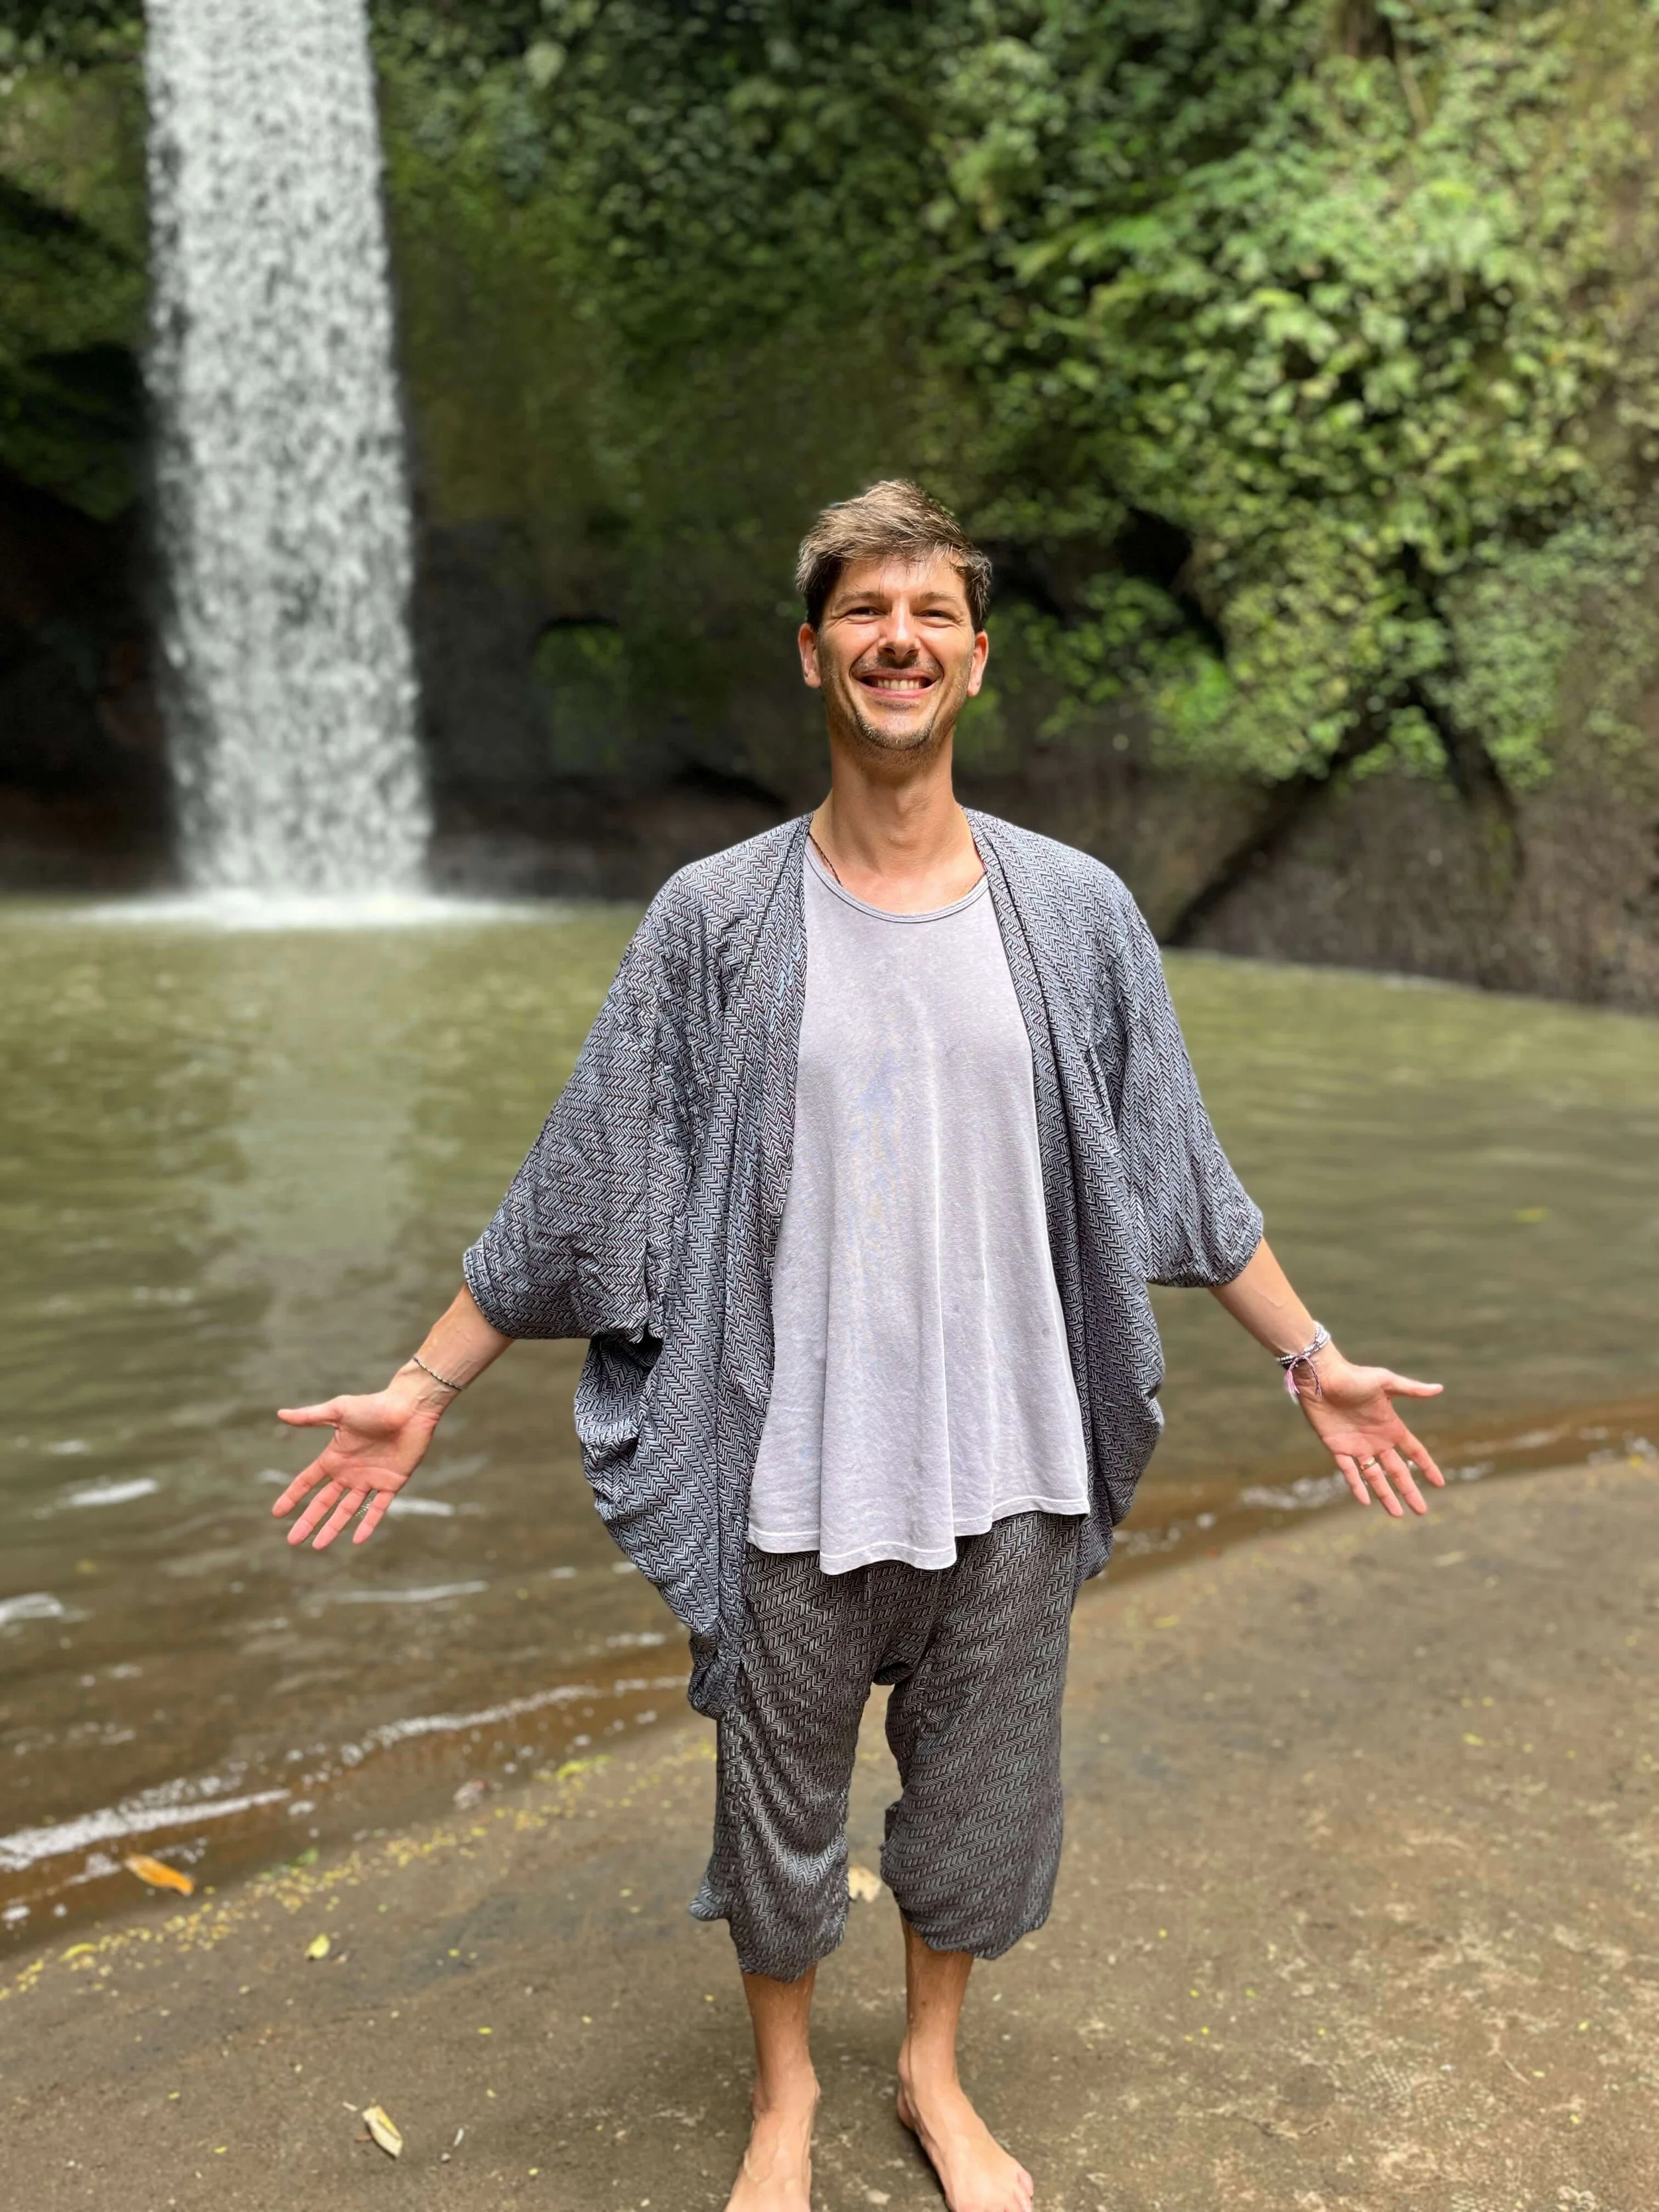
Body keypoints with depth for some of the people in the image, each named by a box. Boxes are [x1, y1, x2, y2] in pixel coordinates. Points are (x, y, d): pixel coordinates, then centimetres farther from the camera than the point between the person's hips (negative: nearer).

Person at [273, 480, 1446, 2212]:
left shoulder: (1073, 913, -2)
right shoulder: (717, 922, -6)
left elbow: (1173, 1175, 8)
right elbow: (578, 1187, -2)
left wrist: (1310, 1360, 12)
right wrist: (421, 1389, -2)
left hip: (1009, 1467, 2)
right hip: (794, 1478, -1)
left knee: (980, 1791, 17)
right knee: (778, 1799, 15)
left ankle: (933, 2069, 46)